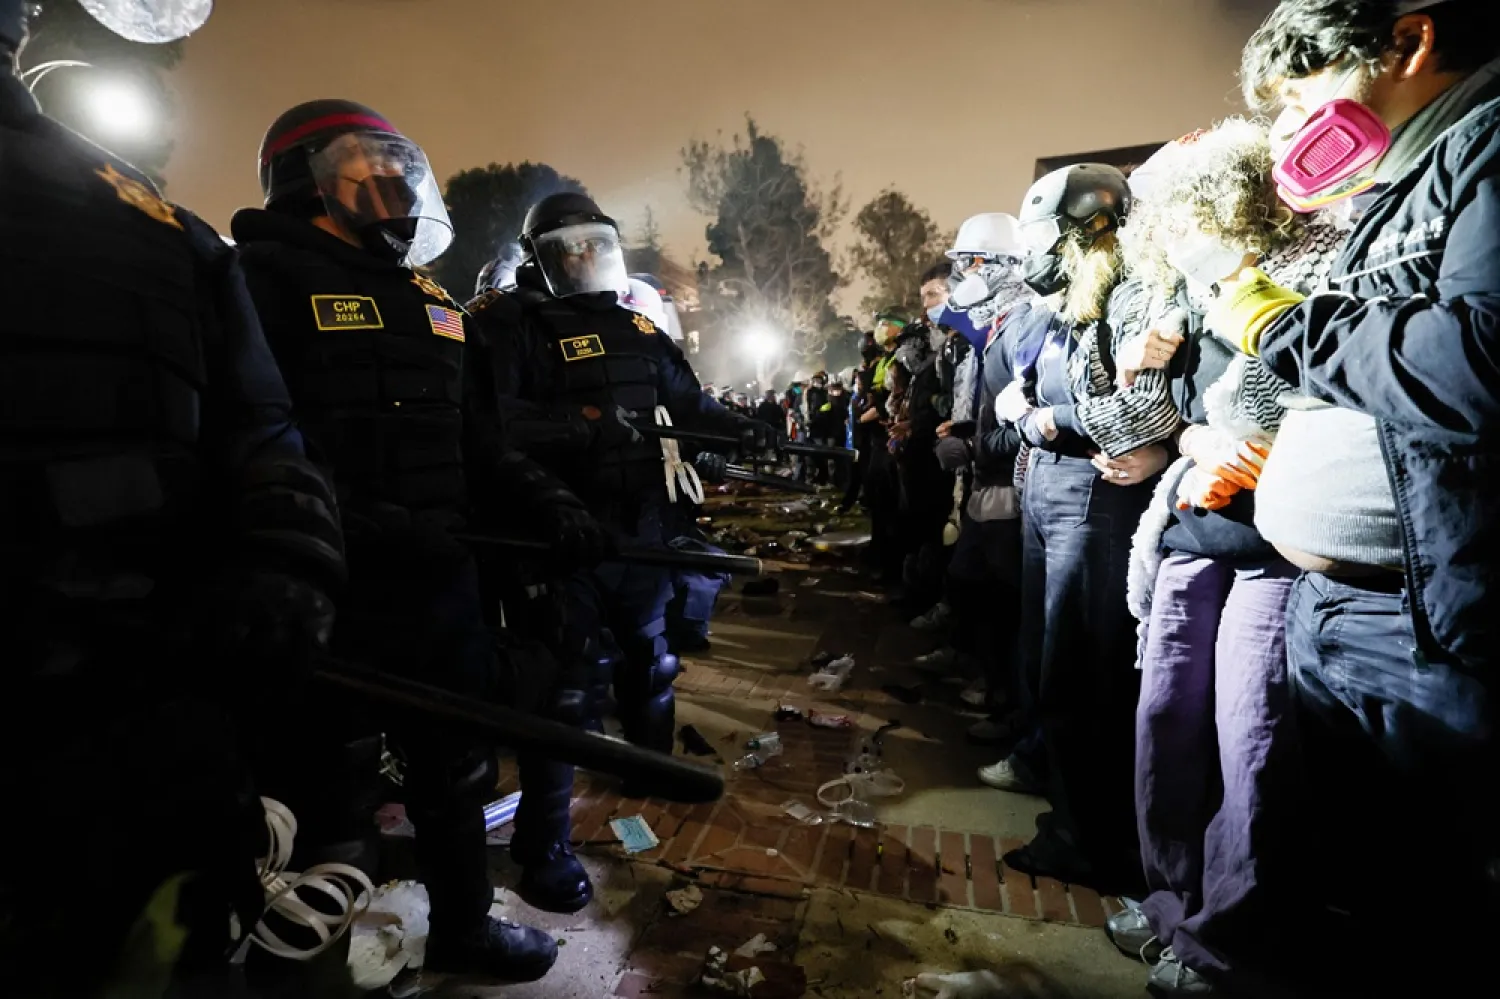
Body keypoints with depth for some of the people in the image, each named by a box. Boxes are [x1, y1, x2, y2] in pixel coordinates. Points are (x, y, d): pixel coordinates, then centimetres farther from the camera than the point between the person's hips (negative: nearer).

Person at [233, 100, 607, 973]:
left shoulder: (432, 302, 16)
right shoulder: (267, 277, -7)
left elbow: (474, 434, 15)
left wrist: (548, 501, 4)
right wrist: (375, 528, -26)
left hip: (441, 576, 7)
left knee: (461, 763, 18)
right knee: (312, 776, 11)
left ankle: (463, 926, 40)